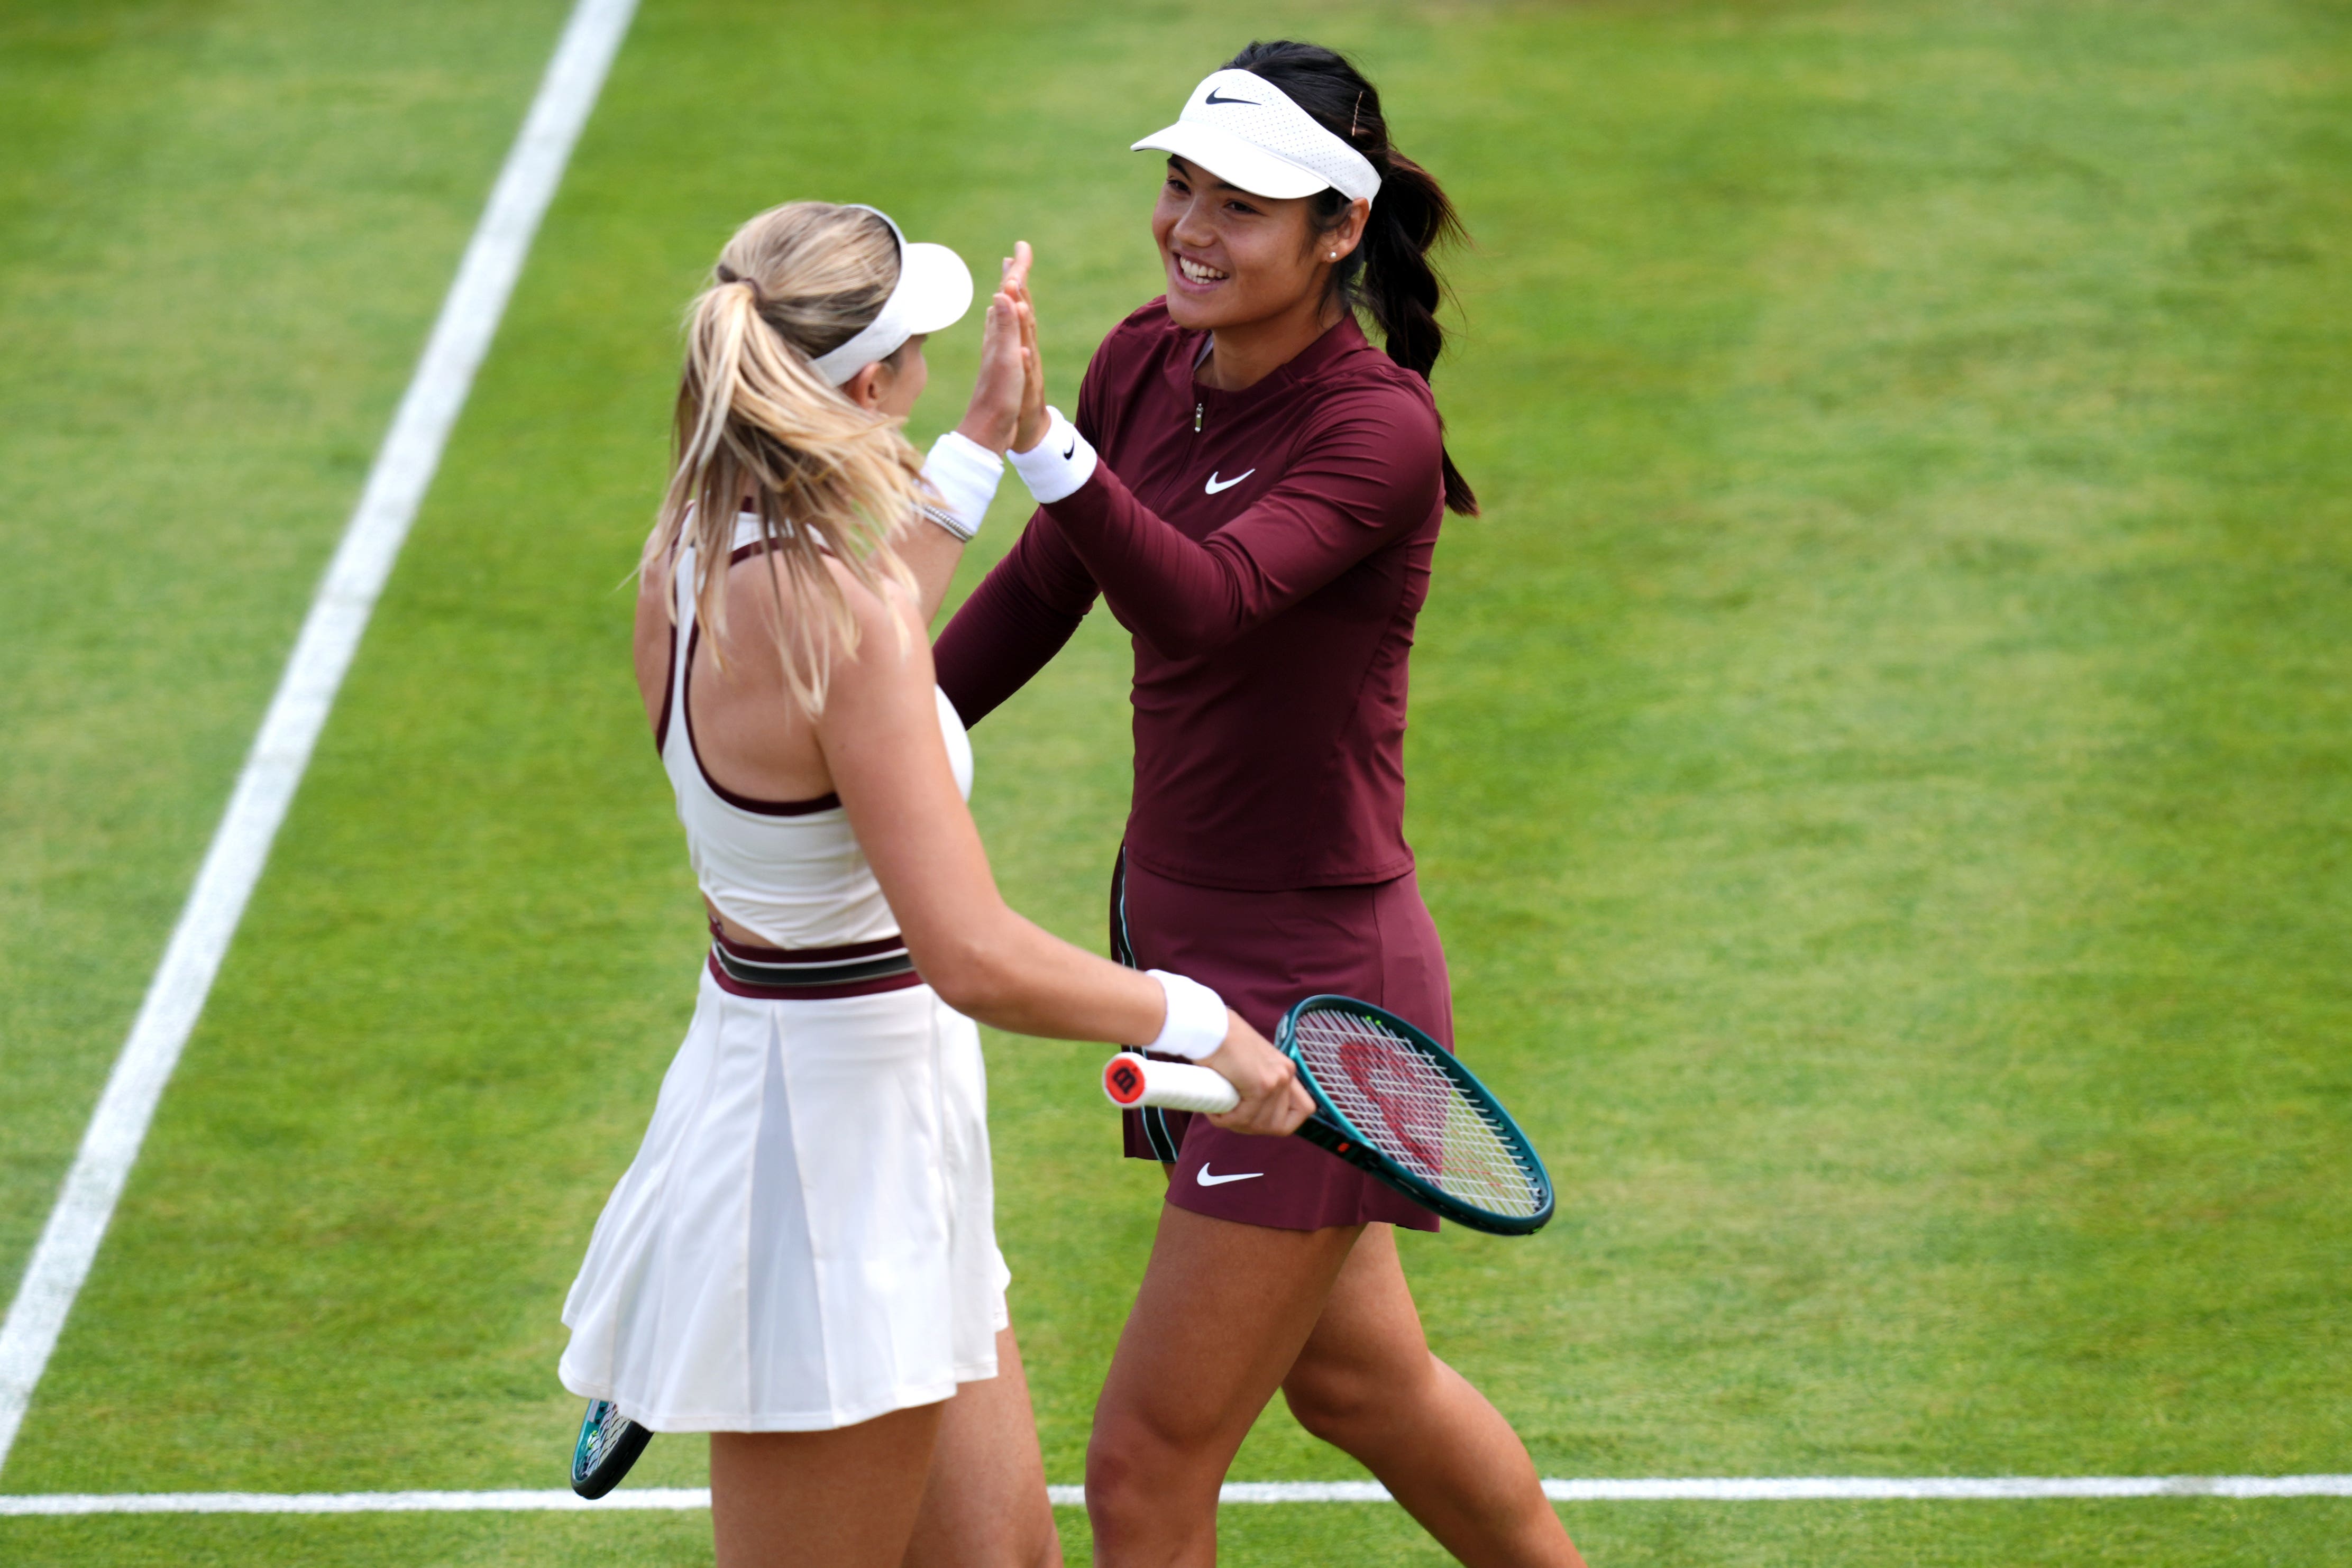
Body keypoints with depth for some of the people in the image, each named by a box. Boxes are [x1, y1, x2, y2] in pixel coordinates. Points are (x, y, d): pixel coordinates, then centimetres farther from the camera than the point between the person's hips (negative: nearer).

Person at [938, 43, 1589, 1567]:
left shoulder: (1380, 434, -22)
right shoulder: (1148, 366, 0)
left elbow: (1203, 601, -39)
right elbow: (1035, 596, 16)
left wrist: (1044, 446, -53)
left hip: (1315, 990, -8)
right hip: (1176, 934, 8)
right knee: (1359, 1375, 25)